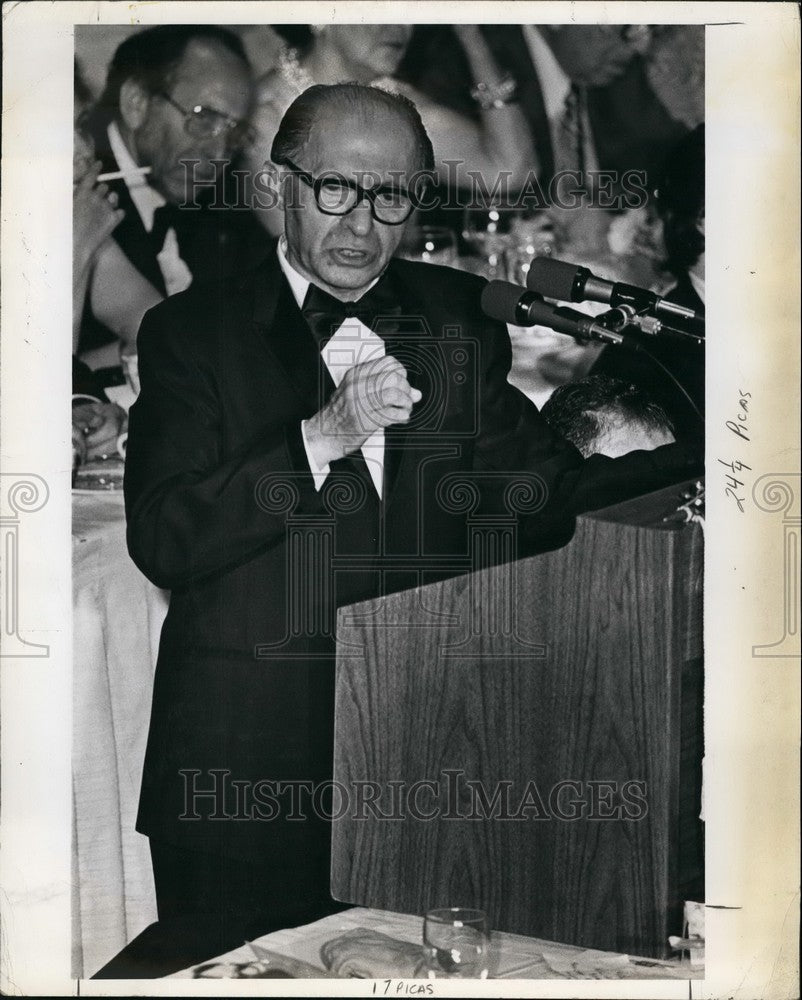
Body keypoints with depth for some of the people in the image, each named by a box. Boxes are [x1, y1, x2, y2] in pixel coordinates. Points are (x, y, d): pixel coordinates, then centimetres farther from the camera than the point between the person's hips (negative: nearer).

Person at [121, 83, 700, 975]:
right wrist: (323, 436, -19)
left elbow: (550, 497, 4)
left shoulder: (458, 319, 9)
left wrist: (709, 465, -8)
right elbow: (161, 540, -10)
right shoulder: (191, 332, 1)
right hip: (243, 769, -2)